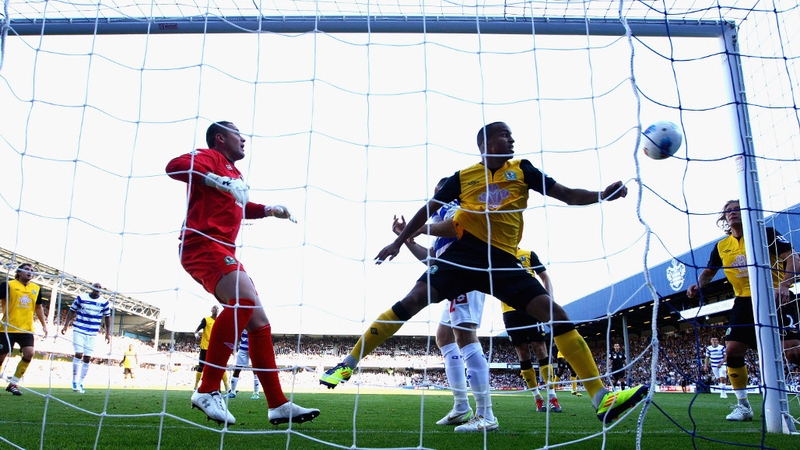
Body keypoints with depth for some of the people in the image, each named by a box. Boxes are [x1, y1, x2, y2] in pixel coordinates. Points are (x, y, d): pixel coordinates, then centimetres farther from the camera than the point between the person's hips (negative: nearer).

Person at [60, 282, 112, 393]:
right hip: (79, 330, -2)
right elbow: (72, 311, 6)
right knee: (79, 354, -13)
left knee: (87, 358, 2)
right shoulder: (81, 298, 0)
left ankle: (80, 383, 13)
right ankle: (75, 382, -3)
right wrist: (66, 325, -2)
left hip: (92, 334, 2)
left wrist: (108, 333, 4)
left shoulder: (104, 302, 3)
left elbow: (107, 317, 9)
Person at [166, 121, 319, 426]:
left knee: (259, 323, 4)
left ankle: (278, 405, 8)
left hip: (223, 252, 10)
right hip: (203, 244, -10)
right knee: (245, 298, -32)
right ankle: (208, 391, -25)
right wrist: (214, 179, -27)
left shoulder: (234, 173, 26)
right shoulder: (210, 157, 0)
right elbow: (174, 166, -19)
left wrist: (270, 210, 34)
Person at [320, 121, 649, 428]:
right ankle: (347, 365, -6)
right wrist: (399, 241, 17)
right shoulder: (463, 176, 9)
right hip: (465, 251, -1)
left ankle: (603, 400, -5)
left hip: (503, 260, 2)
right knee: (414, 299, -18)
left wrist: (602, 195, -7)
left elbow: (567, 195, 11)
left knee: (556, 315, -11)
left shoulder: (522, 170, 13)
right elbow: (429, 209, 17)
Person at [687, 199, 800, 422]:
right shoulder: (721, 247, 8)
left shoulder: (766, 233, -4)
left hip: (775, 299, -4)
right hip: (745, 302, 4)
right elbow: (709, 271, 20)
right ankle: (743, 405, 10)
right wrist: (698, 285, -2)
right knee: (732, 351, -4)